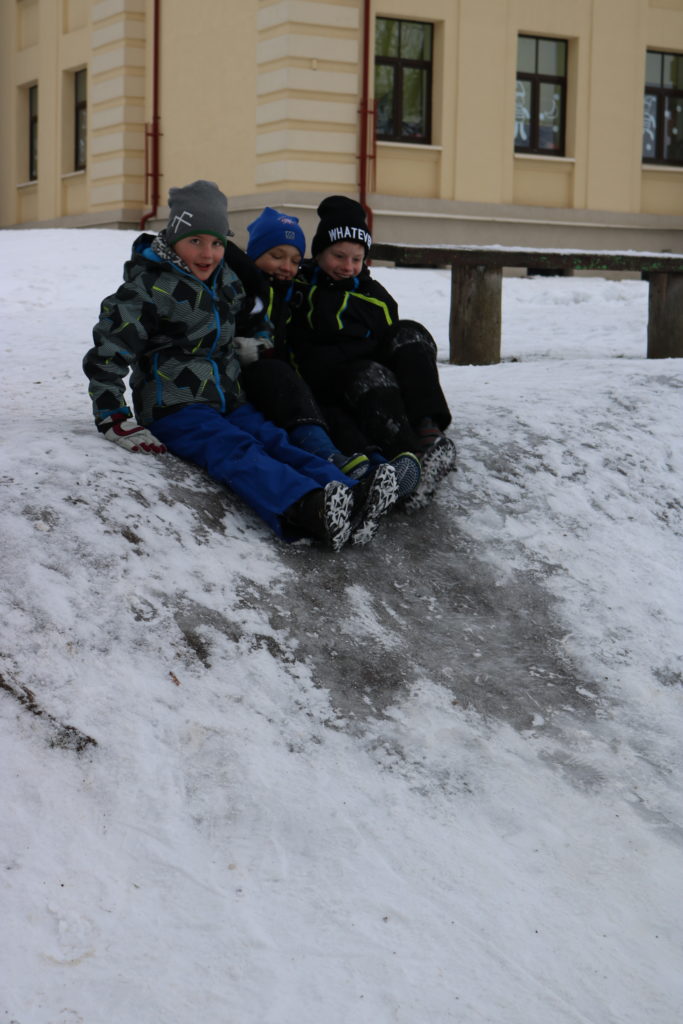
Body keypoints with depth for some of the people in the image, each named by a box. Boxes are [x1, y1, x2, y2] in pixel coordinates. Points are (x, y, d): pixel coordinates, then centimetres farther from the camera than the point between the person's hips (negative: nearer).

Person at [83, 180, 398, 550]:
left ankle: (352, 498, -46)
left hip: (228, 402, 7)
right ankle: (310, 512, -59)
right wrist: (114, 422, -17)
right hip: (176, 408, -7)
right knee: (237, 453, -32)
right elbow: (106, 356, -11)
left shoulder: (227, 280, 14)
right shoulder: (148, 288, -7)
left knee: (276, 443, -20)